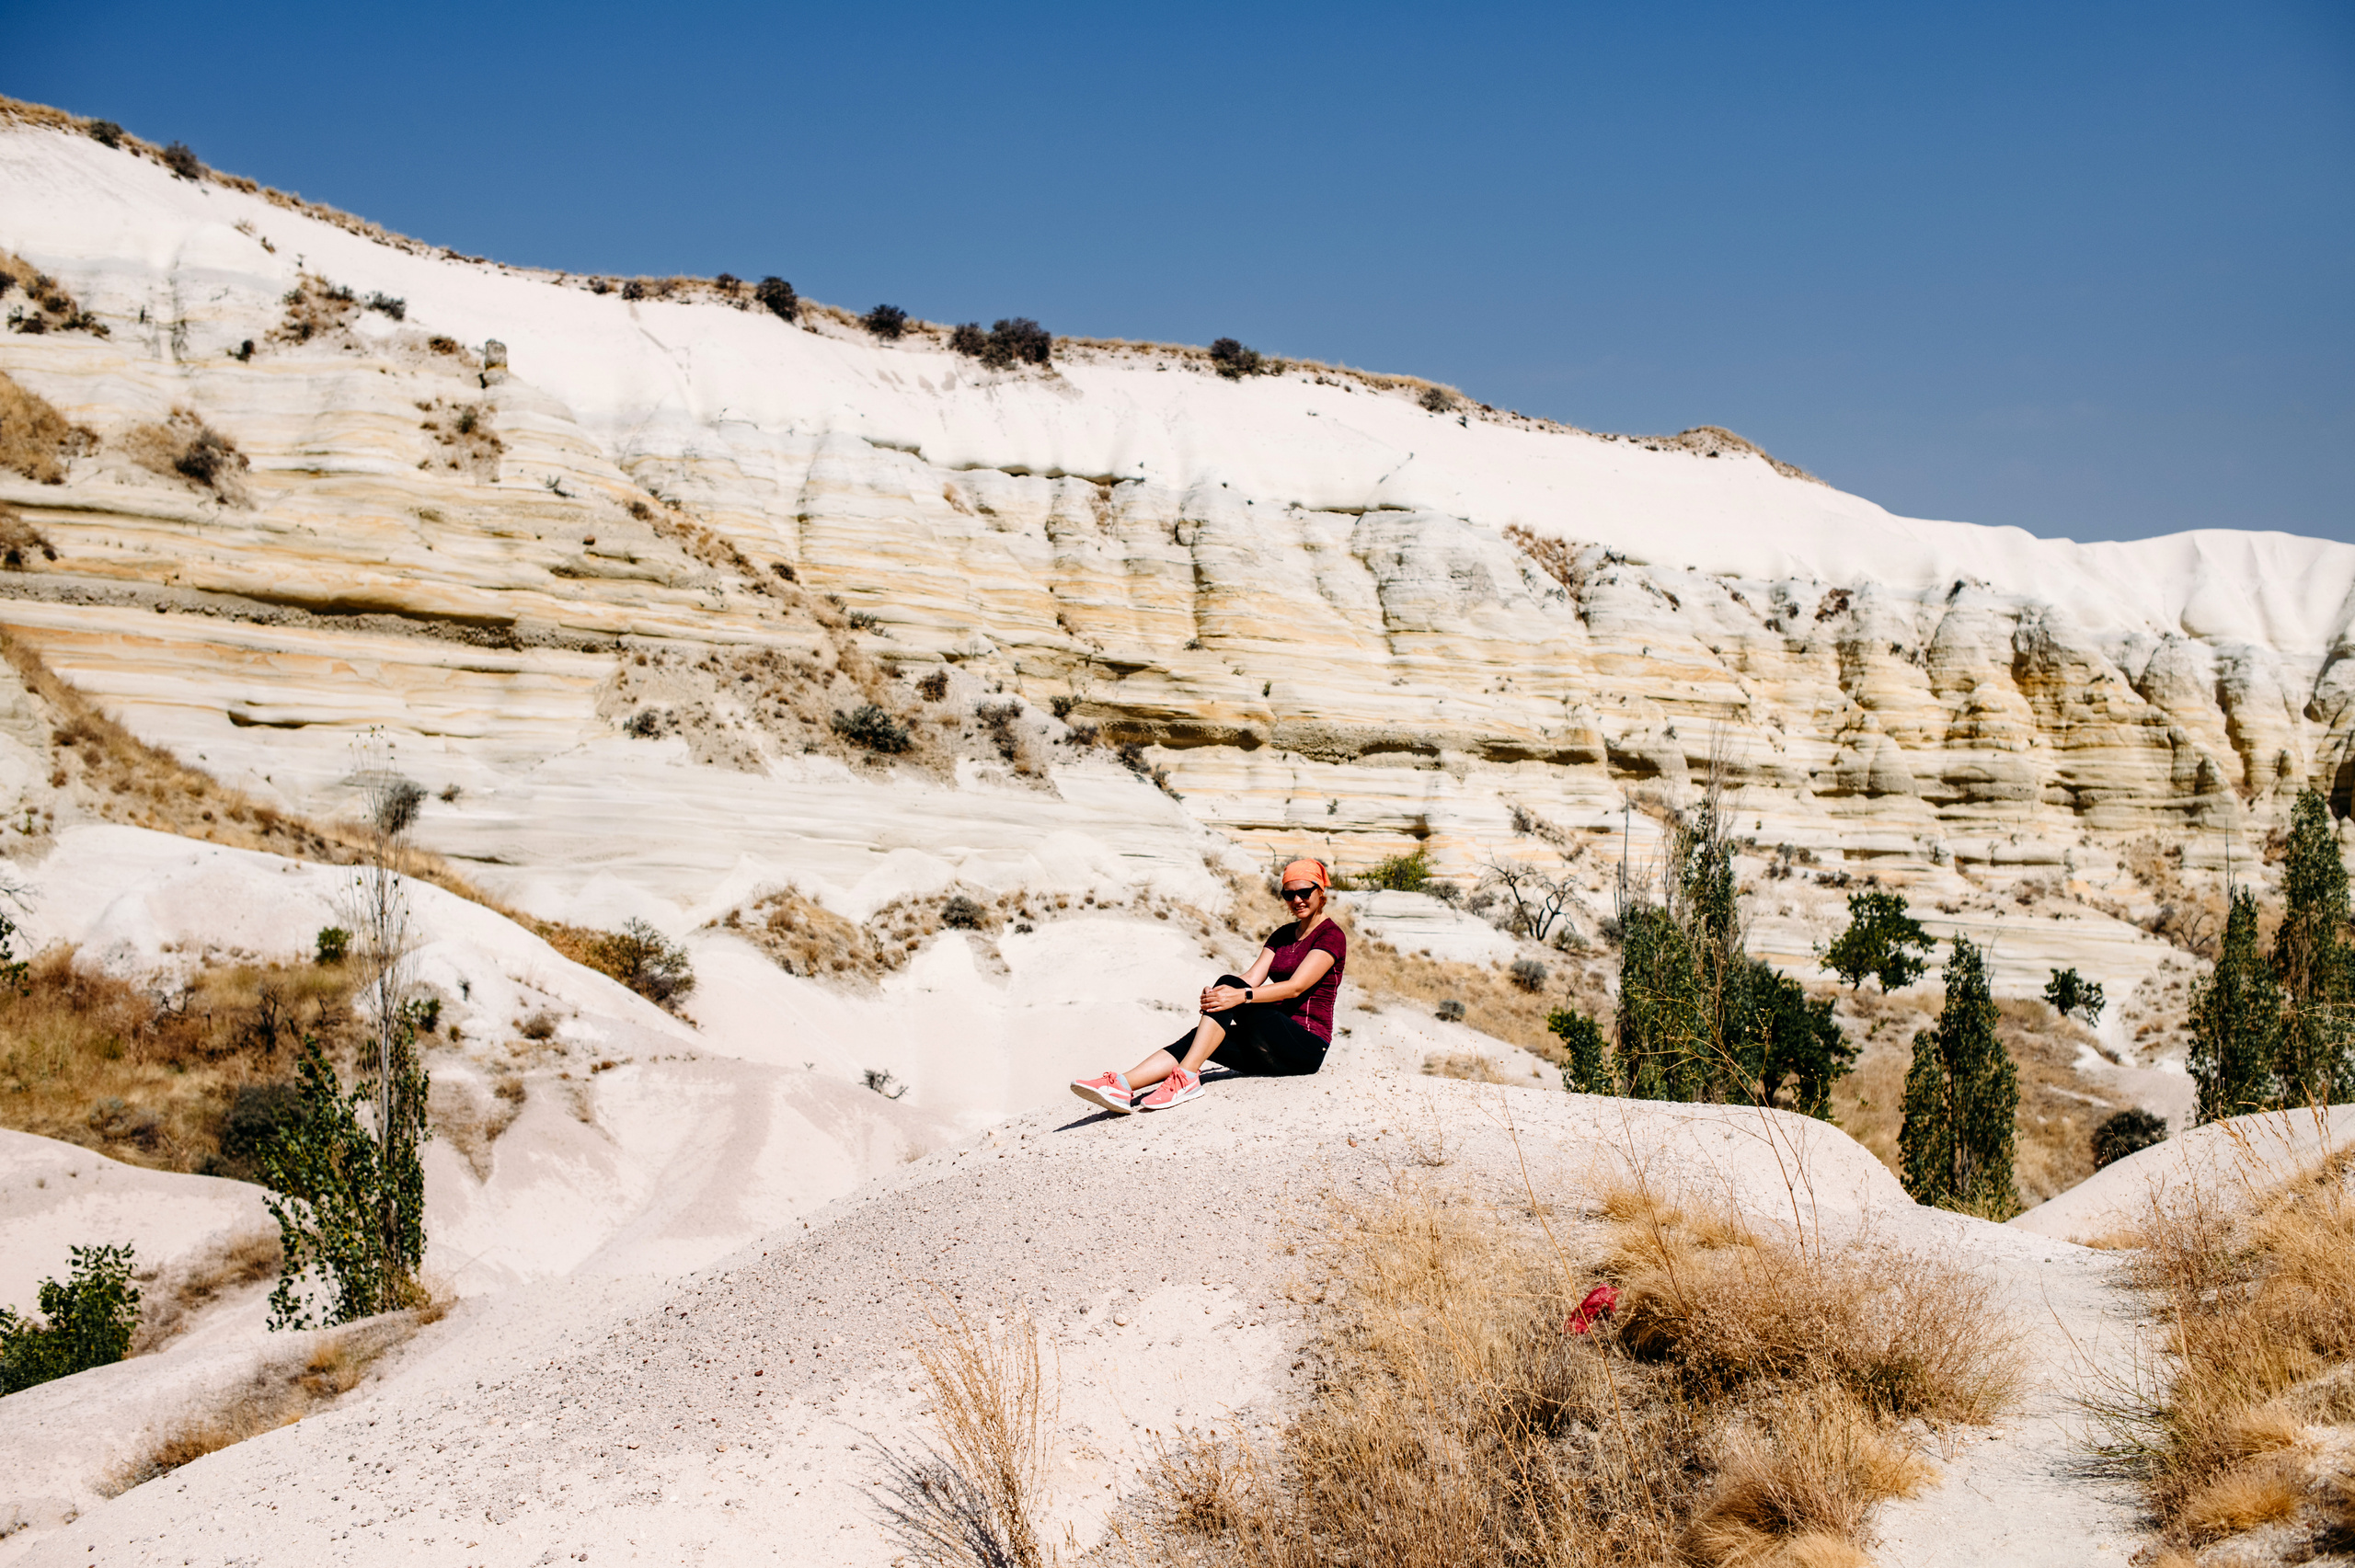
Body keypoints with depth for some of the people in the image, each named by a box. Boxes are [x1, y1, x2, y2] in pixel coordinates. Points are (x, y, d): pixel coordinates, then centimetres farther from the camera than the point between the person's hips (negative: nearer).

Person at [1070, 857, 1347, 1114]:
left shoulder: (1331, 935, -4)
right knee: (1195, 1039, -19)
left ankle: (1186, 1077, -34)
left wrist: (1242, 995, -31)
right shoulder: (1283, 935, 19)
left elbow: (1296, 987, -18)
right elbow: (1253, 977, 5)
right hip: (1273, 1043, 7)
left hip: (1307, 1045, -7)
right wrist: (1215, 994, -16)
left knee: (1229, 983, -25)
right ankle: (1123, 1086, -39)